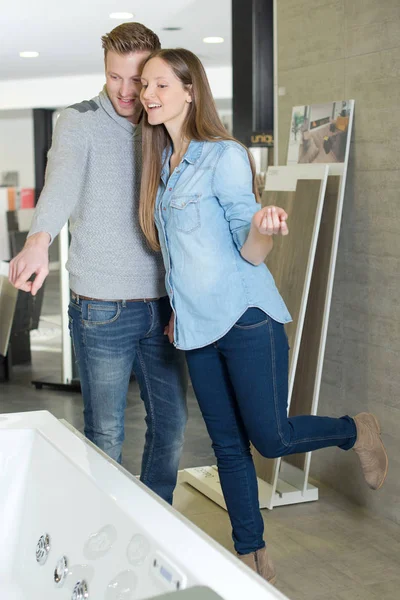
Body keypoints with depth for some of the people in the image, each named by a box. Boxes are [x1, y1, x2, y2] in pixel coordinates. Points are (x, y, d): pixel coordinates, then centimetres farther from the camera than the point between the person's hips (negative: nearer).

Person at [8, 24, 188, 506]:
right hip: (101, 307, -5)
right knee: (105, 433, 4)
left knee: (171, 423, 11)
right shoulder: (79, 122, -5)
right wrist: (39, 238, -47)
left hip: (160, 304, 5)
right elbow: (62, 178, -26)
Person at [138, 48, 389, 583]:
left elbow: (250, 252, -12)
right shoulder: (163, 164, 10)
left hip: (245, 318, -7)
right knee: (227, 444, 11)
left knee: (270, 438, -4)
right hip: (197, 327, 7)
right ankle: (252, 557, 23)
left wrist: (263, 229, -33)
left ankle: (356, 432, 25)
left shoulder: (224, 157, -12)